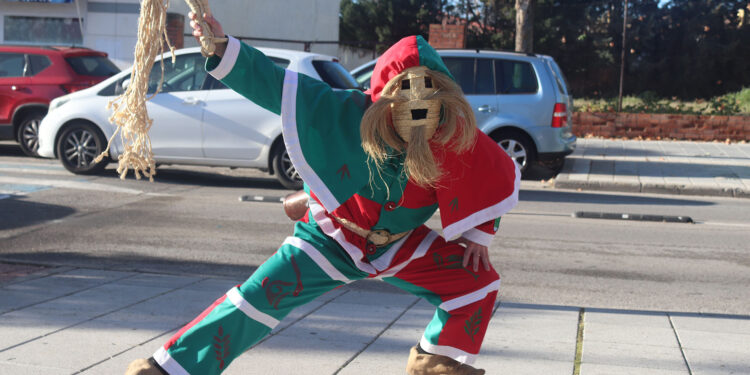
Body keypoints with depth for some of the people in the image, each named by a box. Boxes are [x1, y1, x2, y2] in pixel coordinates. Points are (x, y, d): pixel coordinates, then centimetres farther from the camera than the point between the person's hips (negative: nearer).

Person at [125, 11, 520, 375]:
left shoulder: (456, 136, -20)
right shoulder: (345, 113, -26)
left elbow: (495, 179, -2)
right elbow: (270, 83, -27)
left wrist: (478, 234, -3)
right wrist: (222, 48, -39)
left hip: (399, 245, 3)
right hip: (330, 237, -3)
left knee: (477, 280, -6)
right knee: (259, 296, -15)